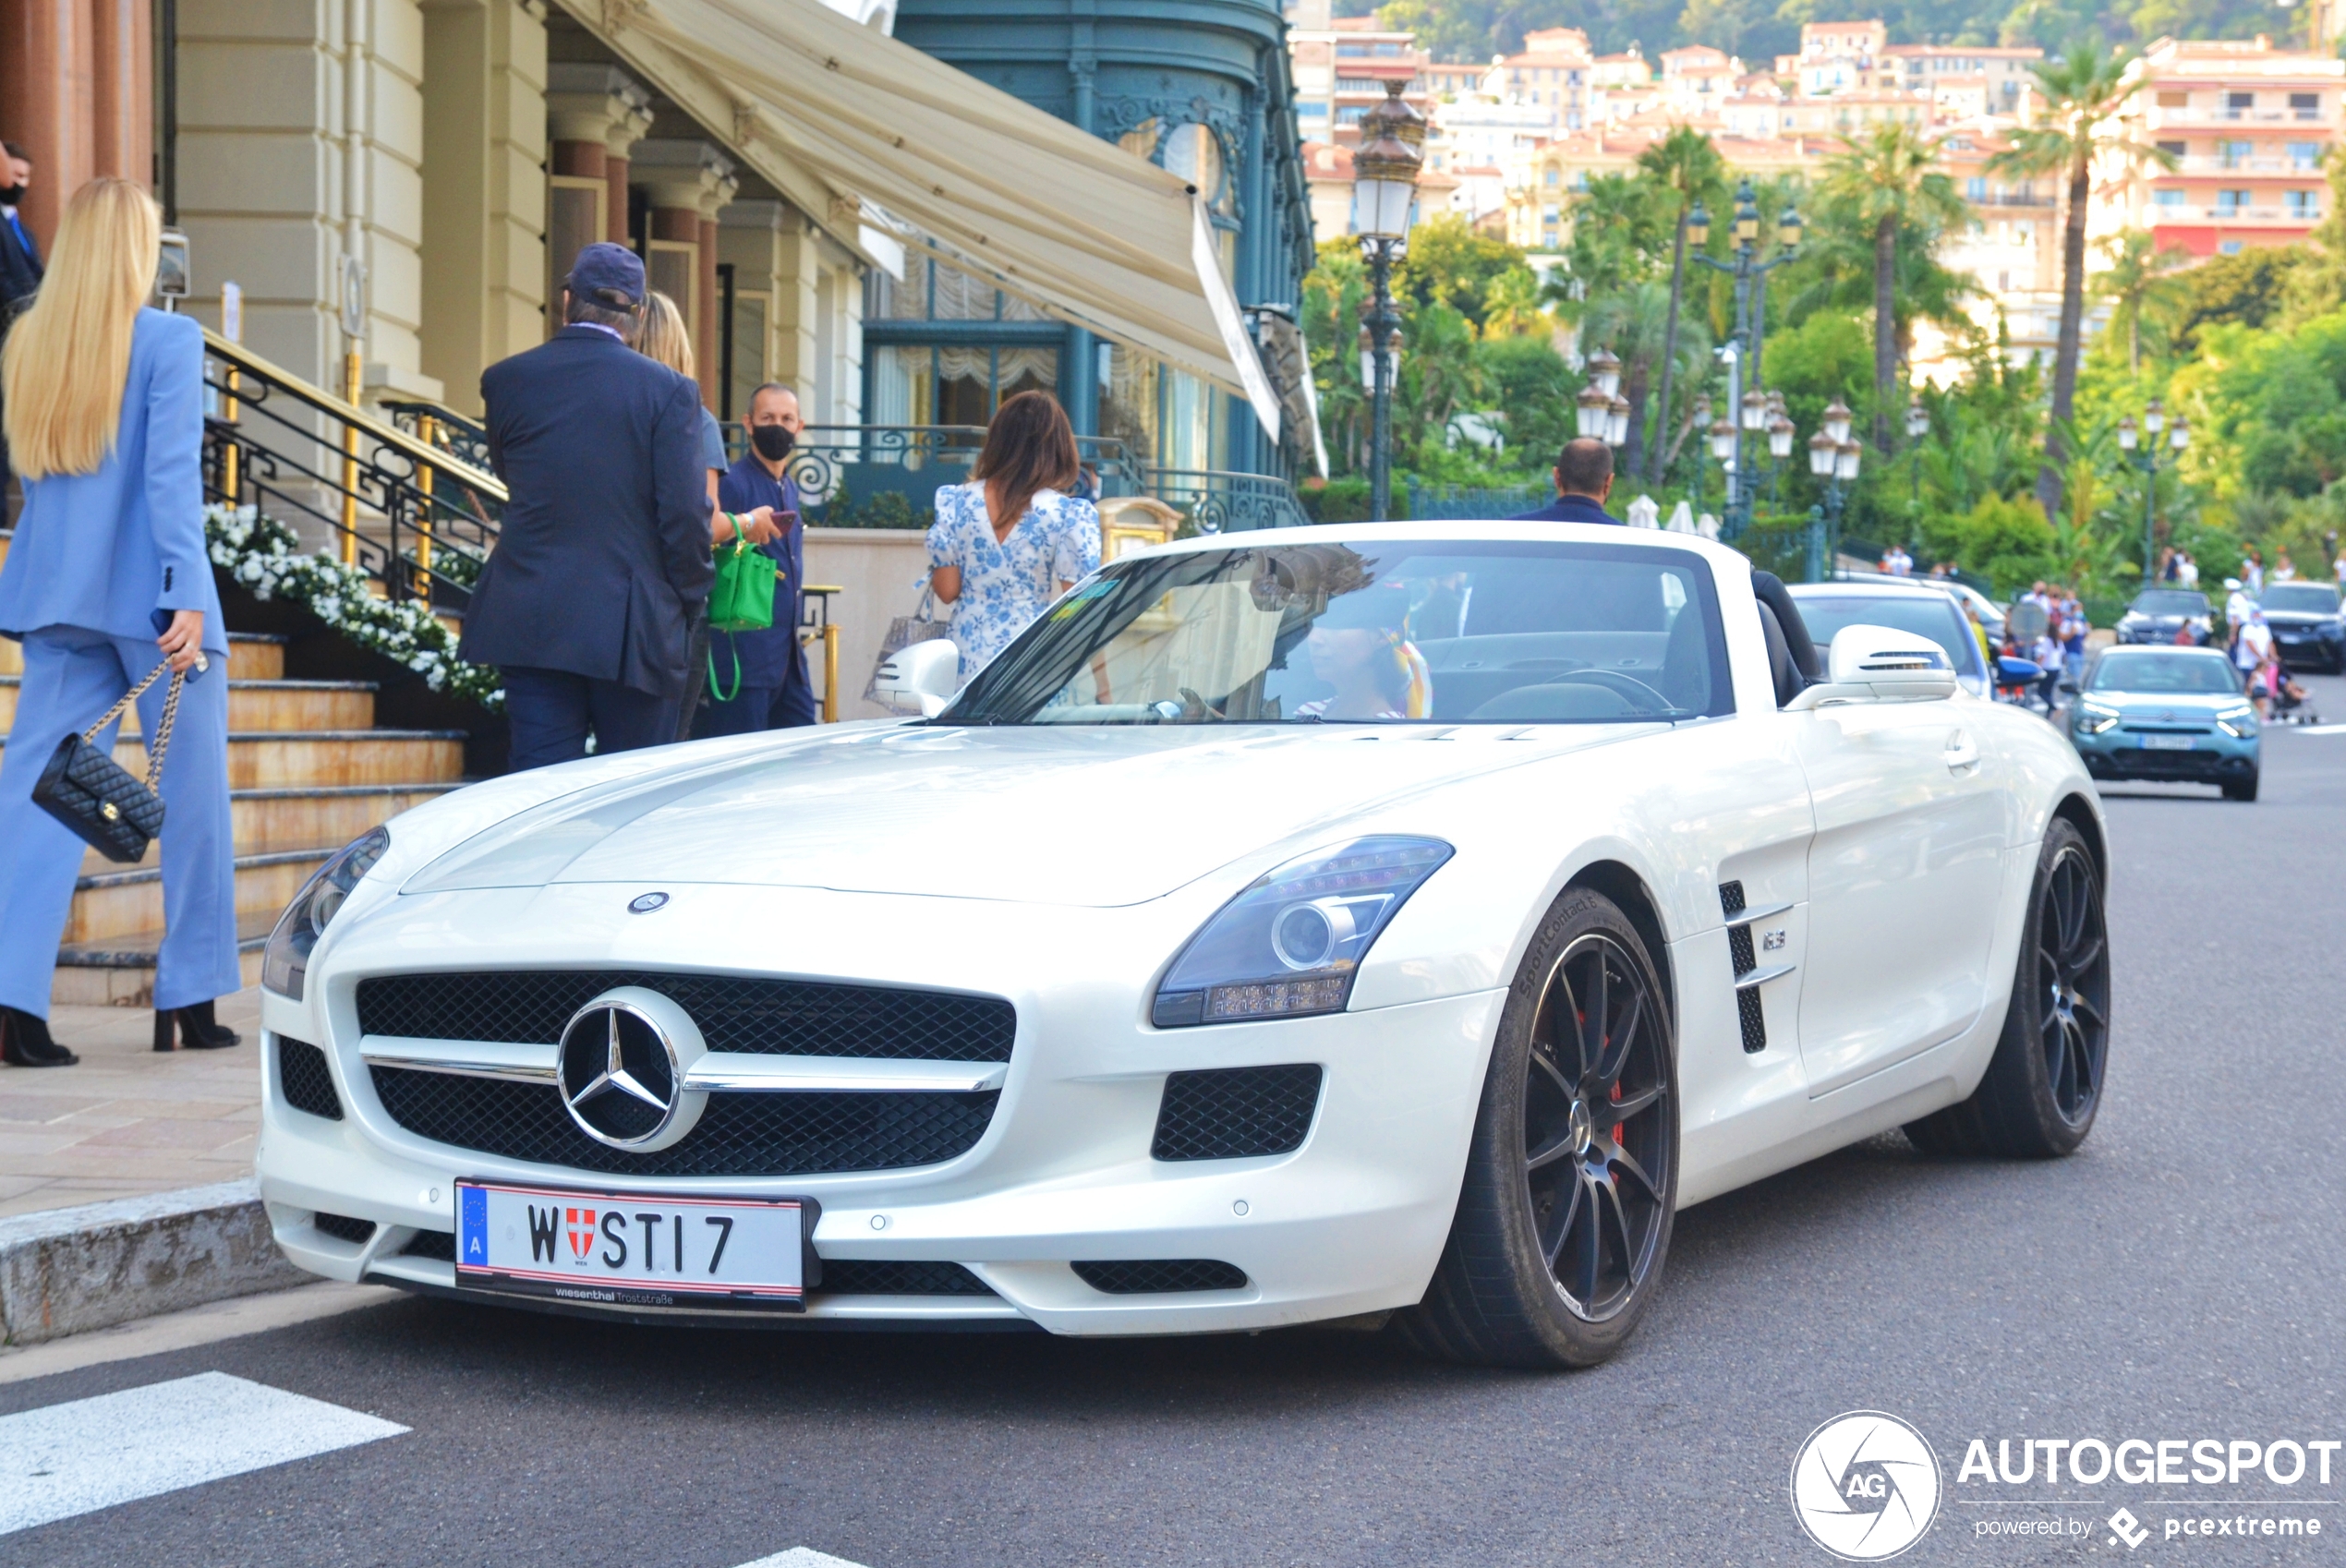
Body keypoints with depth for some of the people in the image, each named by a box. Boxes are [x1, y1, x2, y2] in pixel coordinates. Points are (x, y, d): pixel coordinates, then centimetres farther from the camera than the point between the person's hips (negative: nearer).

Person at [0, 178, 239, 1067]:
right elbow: (173, 474, -14)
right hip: (149, 595, -5)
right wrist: (186, 595, -17)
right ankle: (190, 999, 14)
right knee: (192, 794, 7)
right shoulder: (170, 340, -8)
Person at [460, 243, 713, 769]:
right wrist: (688, 603, 7)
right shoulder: (668, 390, -6)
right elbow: (686, 514, -9)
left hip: (529, 622, 2)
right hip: (632, 627, -2)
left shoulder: (504, 380, 3)